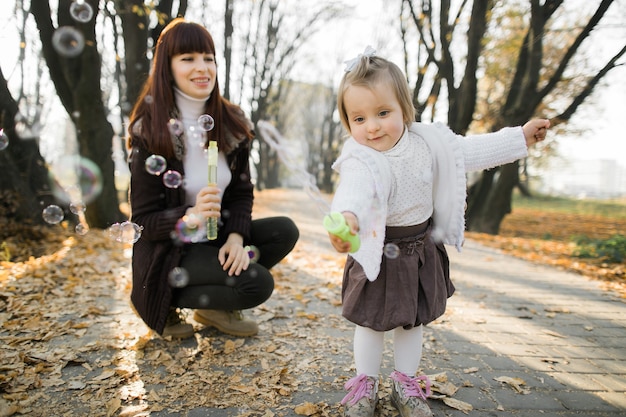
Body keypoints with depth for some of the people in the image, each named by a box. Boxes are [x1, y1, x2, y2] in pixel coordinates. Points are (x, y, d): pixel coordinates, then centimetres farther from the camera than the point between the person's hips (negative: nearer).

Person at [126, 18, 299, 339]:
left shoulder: (232, 122, 0)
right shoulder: (149, 131, -15)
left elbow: (242, 191, 2)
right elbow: (143, 221, -14)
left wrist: (236, 236, -17)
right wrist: (191, 216, -35)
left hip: (214, 238, 6)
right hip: (168, 252, -6)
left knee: (285, 231, -11)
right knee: (258, 283, -22)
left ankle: (214, 307, 1)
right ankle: (164, 304, 0)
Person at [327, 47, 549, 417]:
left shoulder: (427, 142, -6)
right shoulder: (359, 160, -25)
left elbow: (470, 151, 9)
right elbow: (354, 190, -48)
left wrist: (519, 138, 12)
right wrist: (347, 216, -70)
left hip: (422, 250, 5)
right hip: (379, 254, -5)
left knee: (413, 321, 18)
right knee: (371, 323, 10)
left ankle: (407, 384, 39)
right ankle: (365, 385, 33)